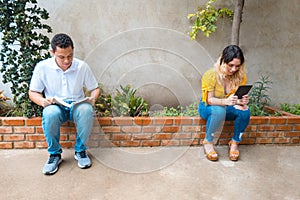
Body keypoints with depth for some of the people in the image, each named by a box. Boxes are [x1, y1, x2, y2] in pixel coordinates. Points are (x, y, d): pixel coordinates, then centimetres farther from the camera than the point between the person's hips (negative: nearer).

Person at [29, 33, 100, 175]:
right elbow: (33, 92, 4)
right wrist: (42, 101, -18)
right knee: (50, 114, -36)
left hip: (77, 106, 0)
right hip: (55, 106, 0)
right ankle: (54, 154, -11)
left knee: (87, 110, -35)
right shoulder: (42, 67, -6)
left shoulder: (82, 66, -5)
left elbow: (95, 88, 5)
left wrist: (93, 98, -18)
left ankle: (80, 150, -11)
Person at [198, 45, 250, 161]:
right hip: (208, 108, -4)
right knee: (219, 110, -39)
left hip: (228, 108, 4)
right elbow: (210, 100, -23)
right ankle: (208, 142, -17)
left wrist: (242, 101, -34)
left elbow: (240, 97, -8)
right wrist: (226, 101, -44)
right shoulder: (211, 75, -22)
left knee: (245, 111, -28)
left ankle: (234, 142, -7)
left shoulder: (240, 76, -10)